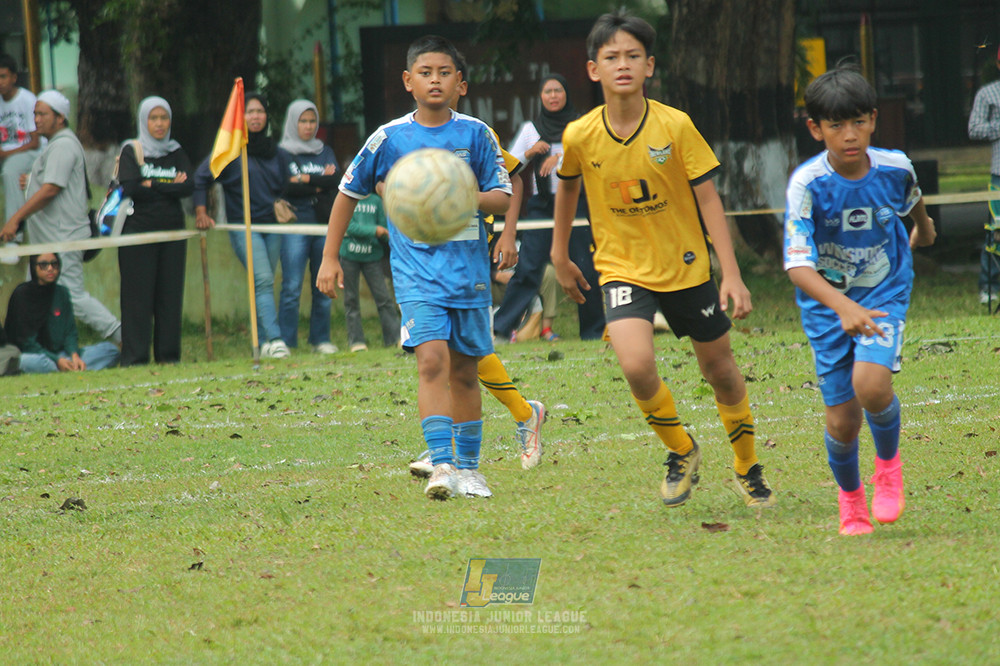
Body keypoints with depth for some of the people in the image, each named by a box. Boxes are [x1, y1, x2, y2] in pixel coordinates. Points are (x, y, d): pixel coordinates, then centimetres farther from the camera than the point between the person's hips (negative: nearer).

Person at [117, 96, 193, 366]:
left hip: (172, 232, 4)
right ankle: (135, 357, -4)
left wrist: (153, 186, -9)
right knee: (138, 294, -5)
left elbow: (189, 187, -2)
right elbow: (130, 187, -13)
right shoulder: (131, 151, 2)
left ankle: (169, 354, 6)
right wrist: (170, 187, -6)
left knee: (170, 293, 2)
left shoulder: (177, 152, 13)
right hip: (138, 231, -4)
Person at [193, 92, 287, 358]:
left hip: (271, 226, 5)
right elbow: (201, 178, -3)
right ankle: (275, 340, -28)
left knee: (264, 284, 5)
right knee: (263, 281, -19)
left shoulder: (272, 149, 11)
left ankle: (263, 342, 9)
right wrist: (201, 212, -10)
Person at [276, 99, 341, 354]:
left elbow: (335, 181, 1)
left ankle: (321, 339, 12)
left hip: (324, 225, 4)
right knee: (291, 287, -10)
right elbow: (282, 188, -8)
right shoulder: (282, 153, 6)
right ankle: (286, 341, -9)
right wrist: (319, 185, -6)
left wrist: (305, 180, -9)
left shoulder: (325, 152, 17)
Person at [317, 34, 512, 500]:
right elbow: (348, 194, 12)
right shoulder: (389, 139, 1)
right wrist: (330, 258, 11)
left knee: (464, 370, 10)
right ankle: (442, 466, -25)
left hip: (469, 267, 2)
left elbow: (503, 199, 1)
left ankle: (468, 468, 23)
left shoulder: (476, 135, 2)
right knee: (432, 360, -19)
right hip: (416, 270, -2)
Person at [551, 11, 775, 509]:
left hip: (685, 266, 0)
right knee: (636, 366, -23)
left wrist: (732, 275, -14)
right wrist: (560, 257, 17)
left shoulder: (675, 126, -16)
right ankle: (682, 453, 4)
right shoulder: (580, 136, -11)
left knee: (720, 370, 10)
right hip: (622, 268, 0)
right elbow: (567, 187, 10)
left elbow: (708, 198, -10)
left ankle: (748, 468, 35)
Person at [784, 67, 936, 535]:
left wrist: (923, 228, 33)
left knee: (870, 383, -26)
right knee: (842, 418, 1)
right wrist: (843, 307, -47)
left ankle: (888, 461, 6)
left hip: (885, 290, 0)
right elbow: (797, 265, -32)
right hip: (826, 299, 0)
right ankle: (849, 496, 34)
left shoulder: (894, 169, -15)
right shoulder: (807, 184, -24)